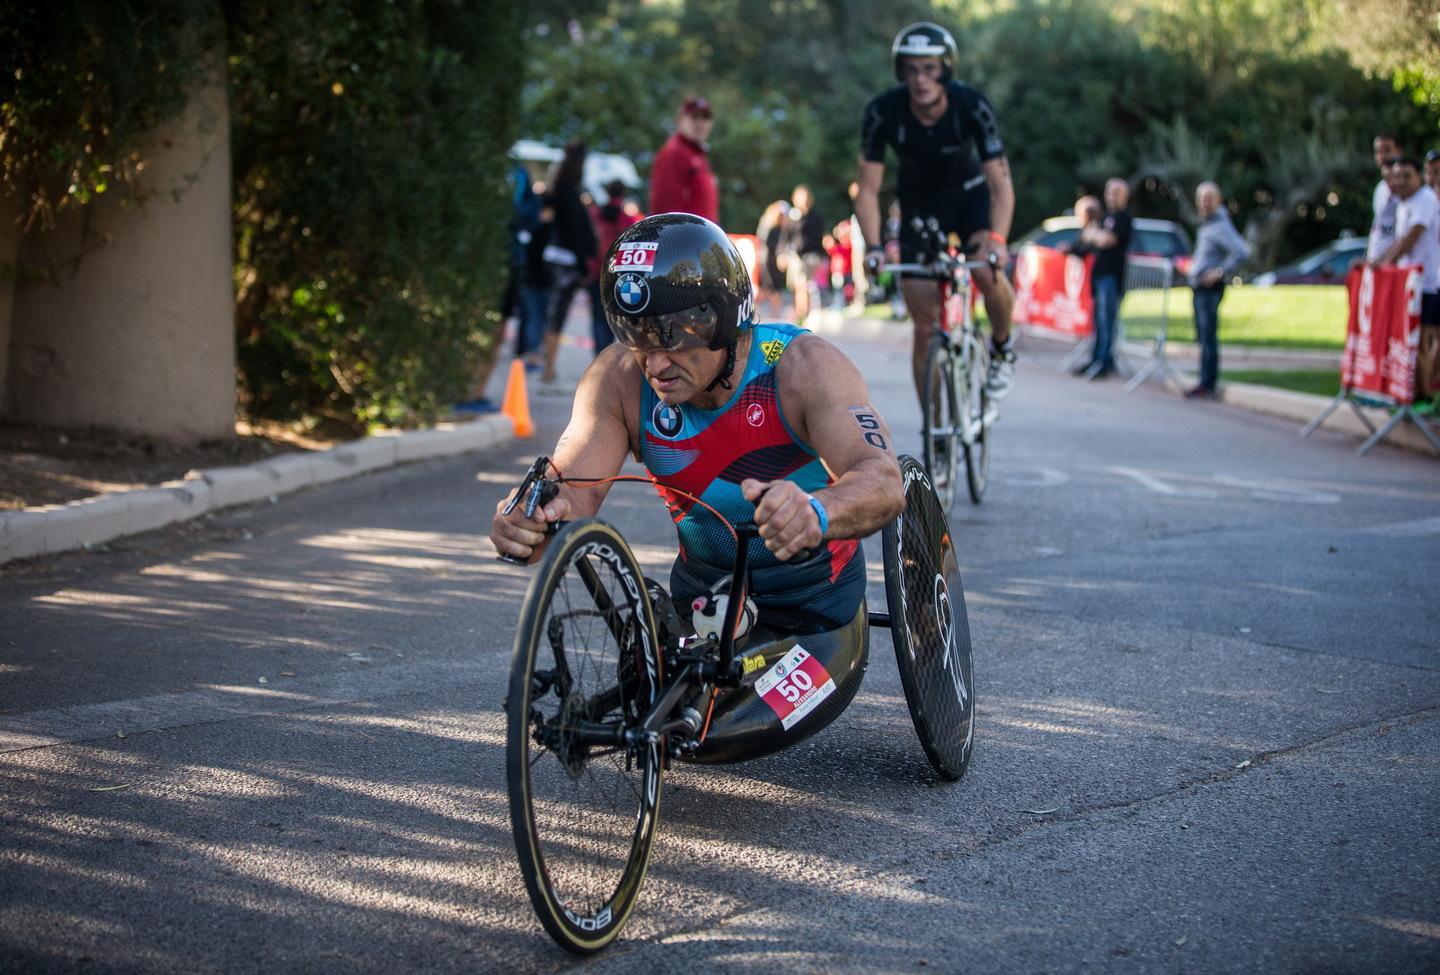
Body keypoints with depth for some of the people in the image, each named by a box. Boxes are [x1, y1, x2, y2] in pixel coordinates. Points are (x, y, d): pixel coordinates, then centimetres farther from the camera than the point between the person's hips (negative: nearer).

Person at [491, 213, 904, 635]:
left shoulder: (802, 367, -27)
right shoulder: (620, 380, -18)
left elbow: (883, 480, -41)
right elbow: (574, 489, -25)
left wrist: (815, 513, -64)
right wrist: (530, 519, -50)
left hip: (817, 610, -2)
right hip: (701, 596, 2)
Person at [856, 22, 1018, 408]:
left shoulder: (972, 106, -28)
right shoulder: (882, 112, -26)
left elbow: (1000, 184, -30)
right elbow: (868, 190, -22)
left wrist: (997, 239, -46)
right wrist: (873, 246, -37)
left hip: (969, 195, -1)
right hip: (919, 205, 1)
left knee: (987, 272, -29)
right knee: (925, 325, -4)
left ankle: (1001, 348, 3)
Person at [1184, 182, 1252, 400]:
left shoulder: (1220, 227, -15)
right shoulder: (1206, 224, 15)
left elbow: (1242, 251, -27)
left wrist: (1221, 271, -22)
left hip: (1210, 288, -10)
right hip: (1199, 287, 10)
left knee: (1208, 338, -9)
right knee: (1203, 336, 12)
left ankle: (1207, 385, -8)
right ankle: (1205, 383, 16)